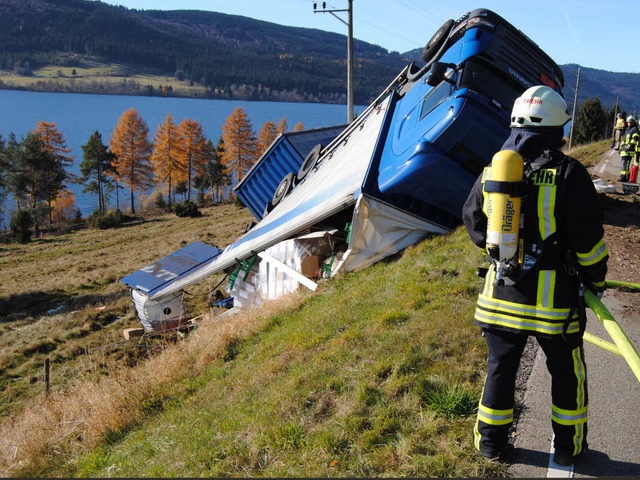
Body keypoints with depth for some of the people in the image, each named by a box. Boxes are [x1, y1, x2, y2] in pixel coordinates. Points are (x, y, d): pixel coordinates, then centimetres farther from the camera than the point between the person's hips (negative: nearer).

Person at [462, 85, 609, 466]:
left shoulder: (492, 171, 0)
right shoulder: (569, 174, -14)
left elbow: (474, 223, 11)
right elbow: (588, 237, -12)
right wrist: (596, 279, 4)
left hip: (501, 294, 4)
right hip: (554, 298, -3)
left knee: (501, 369, 18)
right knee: (567, 375, 16)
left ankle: (491, 441, 30)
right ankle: (568, 447, 31)